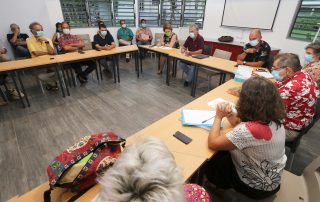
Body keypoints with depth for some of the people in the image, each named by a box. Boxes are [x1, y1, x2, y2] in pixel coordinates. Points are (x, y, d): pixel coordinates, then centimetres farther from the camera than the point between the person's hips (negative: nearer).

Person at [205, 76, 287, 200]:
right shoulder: (274, 120, -13)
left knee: (209, 161, 10)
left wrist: (219, 117, -20)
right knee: (223, 153, 17)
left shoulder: (250, 130, -40)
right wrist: (230, 115, -17)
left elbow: (213, 143, -31)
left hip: (257, 186, -7)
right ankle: (224, 184, 36)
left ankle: (222, 186, 38)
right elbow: (241, 125, 2)